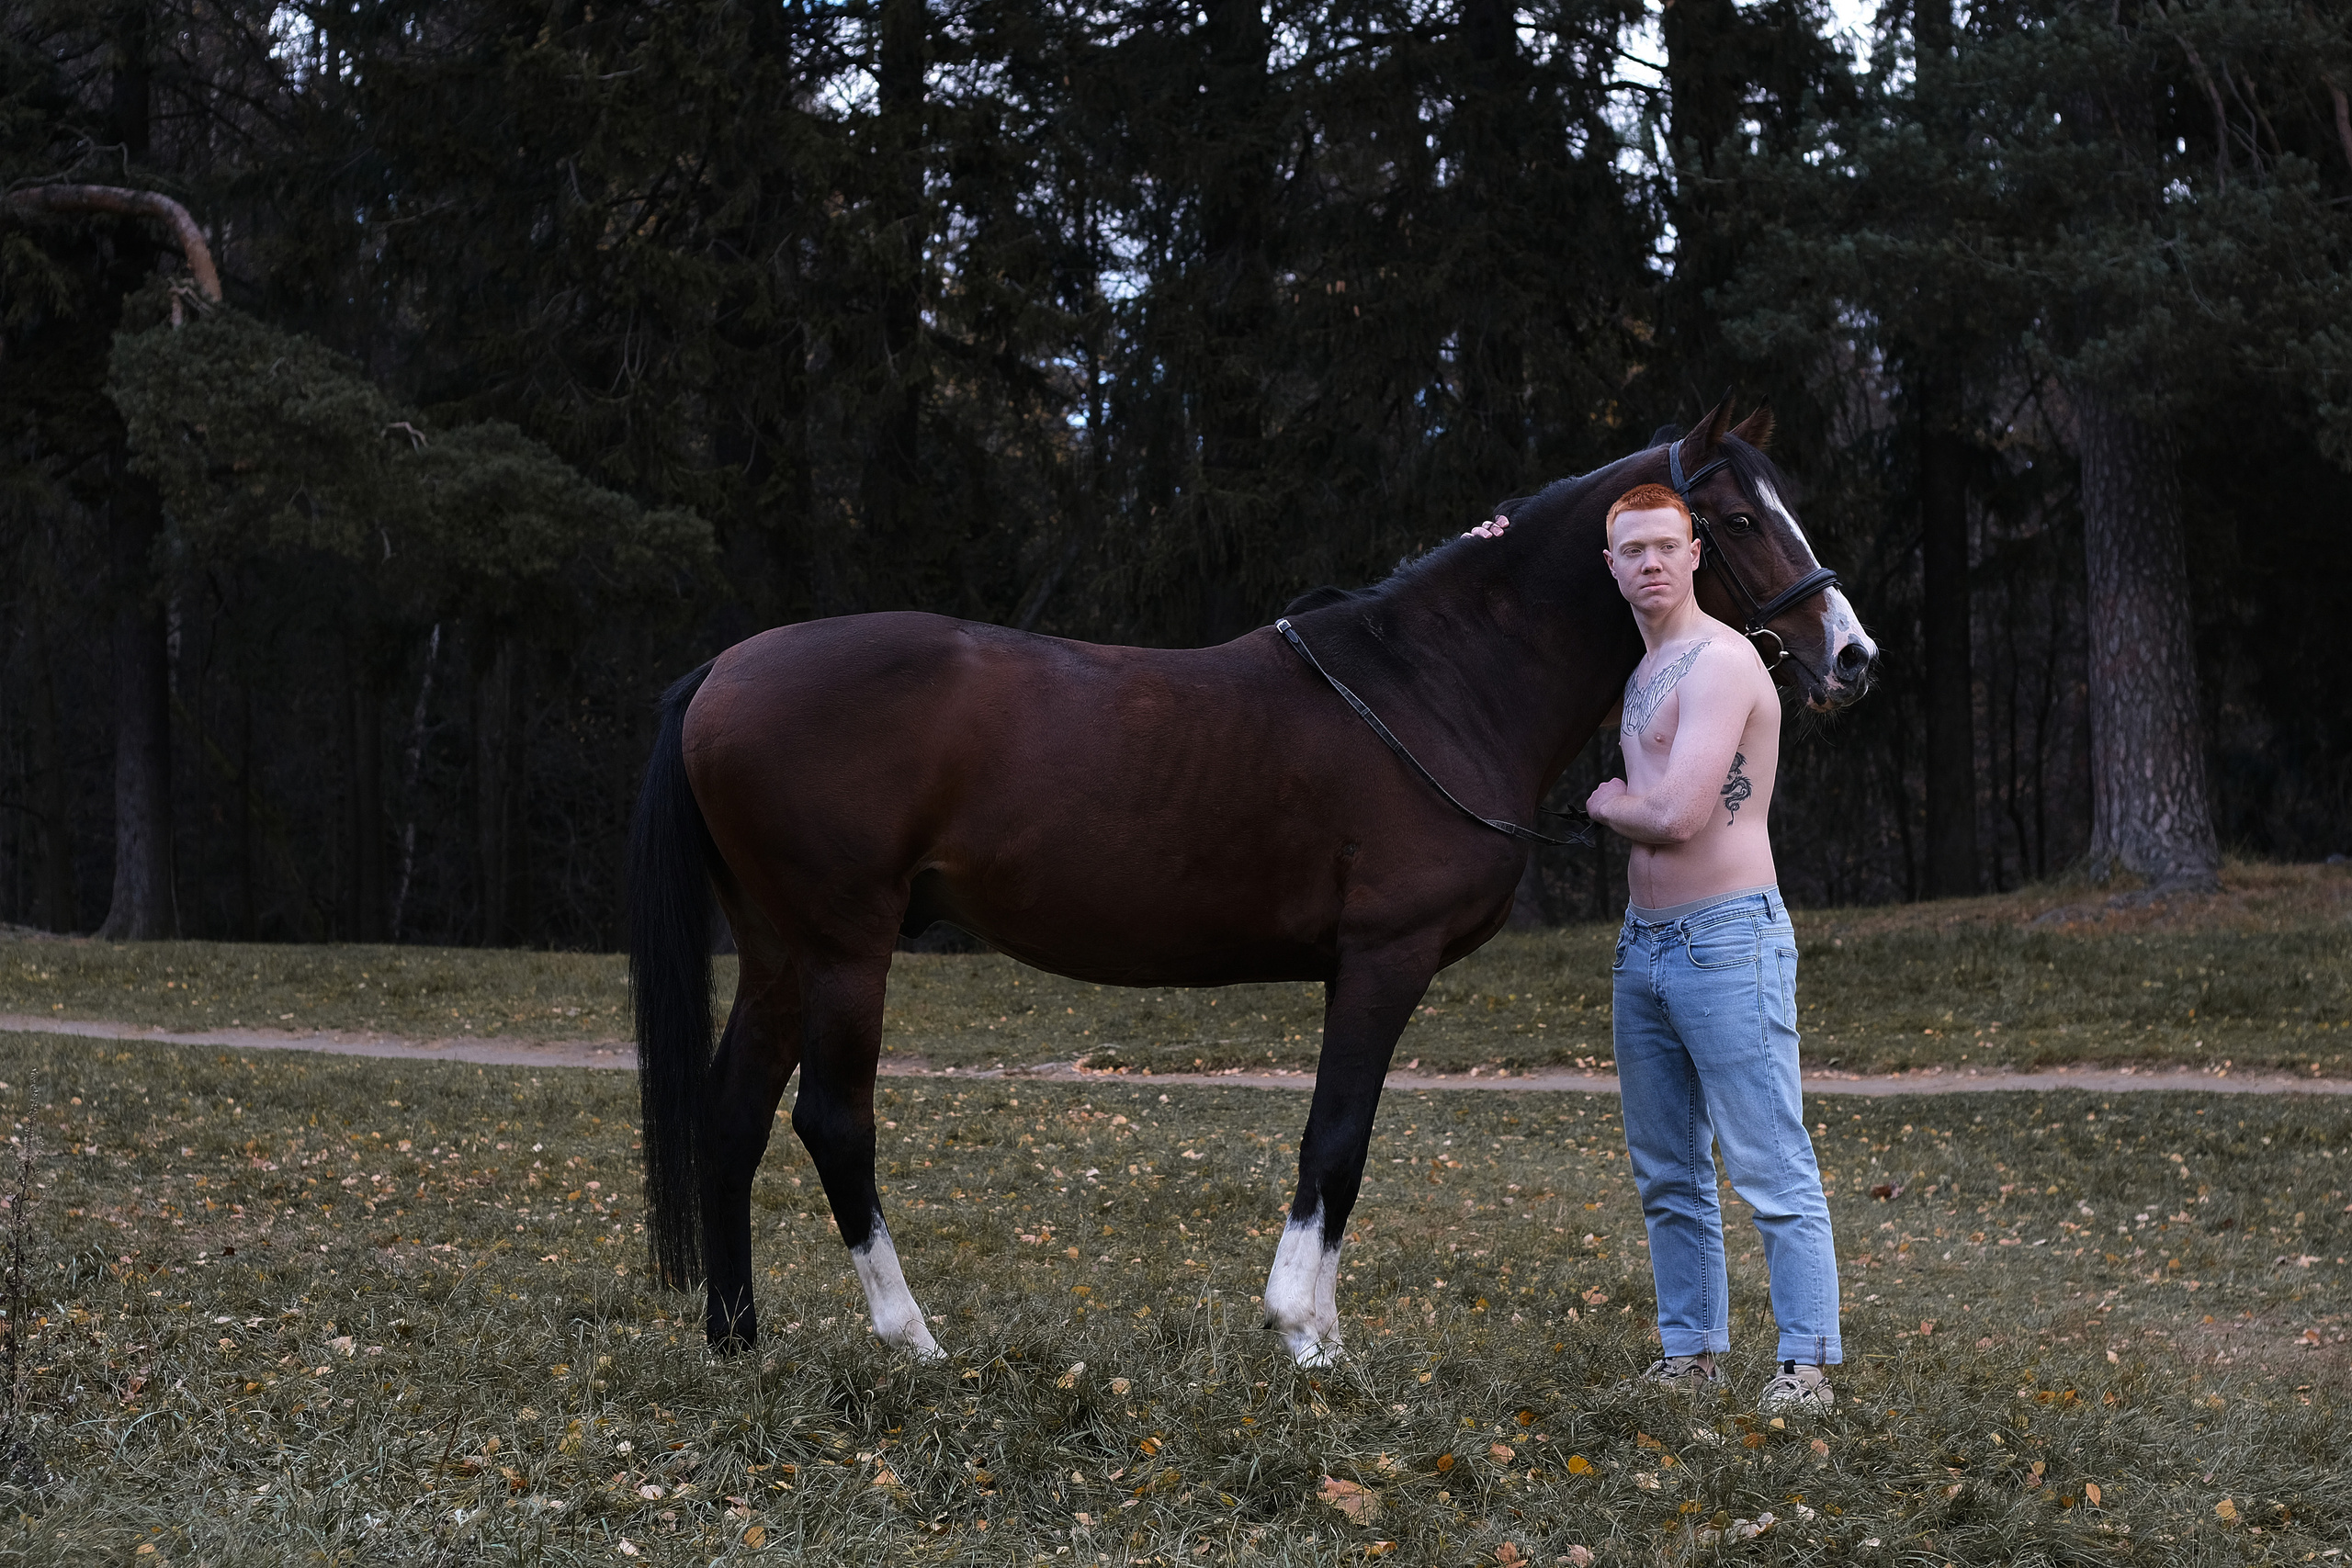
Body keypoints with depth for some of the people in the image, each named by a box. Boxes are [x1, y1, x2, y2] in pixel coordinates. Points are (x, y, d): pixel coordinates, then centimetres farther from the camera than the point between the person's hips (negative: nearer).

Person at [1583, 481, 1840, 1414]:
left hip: (1727, 941, -9)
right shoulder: (1643, 673, 16)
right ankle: (1690, 1352, 21)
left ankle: (1808, 1365, -5)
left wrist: (1607, 802, -1)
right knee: (1667, 1176, 13)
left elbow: (1677, 816, -22)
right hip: (1644, 944, 10)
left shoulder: (1719, 661, -13)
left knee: (1771, 1171, -7)